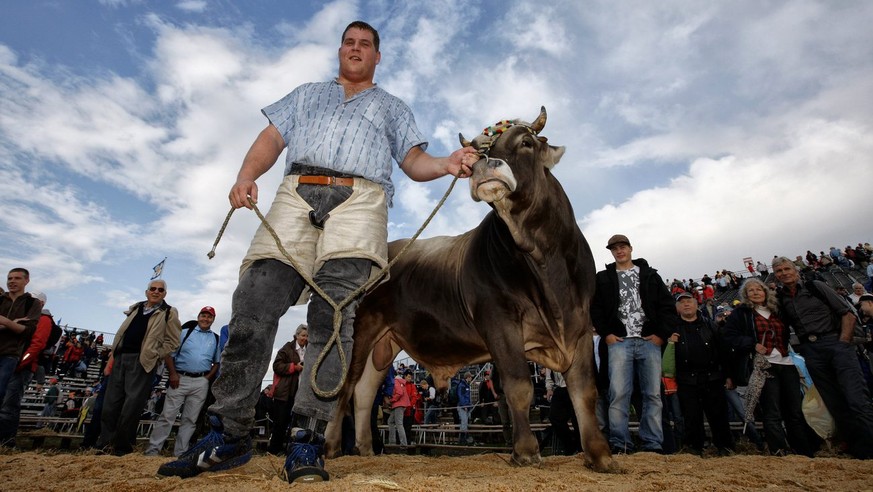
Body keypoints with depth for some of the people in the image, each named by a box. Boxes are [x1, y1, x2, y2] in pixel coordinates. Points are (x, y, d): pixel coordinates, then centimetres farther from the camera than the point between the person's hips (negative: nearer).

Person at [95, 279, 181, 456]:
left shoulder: (169, 313, 1)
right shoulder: (135, 308, 19)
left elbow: (173, 342, -3)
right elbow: (121, 333, 21)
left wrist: (155, 356, -11)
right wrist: (112, 357, 14)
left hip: (141, 362, -6)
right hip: (121, 358, 6)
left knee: (131, 406, -4)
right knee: (110, 402, 7)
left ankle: (121, 447, 9)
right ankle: (105, 444, 17)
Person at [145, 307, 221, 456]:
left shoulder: (216, 339, 10)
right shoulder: (185, 332, 6)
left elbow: (217, 362, 12)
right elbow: (169, 353, 2)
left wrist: (208, 377, -2)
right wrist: (173, 374, -9)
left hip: (201, 382, 2)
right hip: (180, 379, -2)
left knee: (190, 419, 6)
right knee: (167, 415, -2)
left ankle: (180, 453, 14)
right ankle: (153, 449, 7)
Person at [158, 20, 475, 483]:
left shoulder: (393, 108, 31)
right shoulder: (307, 94, 35)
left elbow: (414, 161, 18)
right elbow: (271, 138, 22)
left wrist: (447, 164, -5)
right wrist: (246, 176, 1)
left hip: (359, 200, -1)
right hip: (297, 195, 2)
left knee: (335, 310, -19)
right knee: (254, 302, -12)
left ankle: (308, 439, -17)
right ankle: (229, 434, -4)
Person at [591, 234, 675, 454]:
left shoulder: (650, 275, 14)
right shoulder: (603, 278, 13)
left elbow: (668, 306, 10)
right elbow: (594, 308, 9)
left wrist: (661, 334, 0)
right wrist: (605, 334, -2)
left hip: (649, 342, 1)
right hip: (619, 341, -1)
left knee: (653, 394, 2)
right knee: (619, 393, -8)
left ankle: (653, 445, 9)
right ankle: (619, 444, -3)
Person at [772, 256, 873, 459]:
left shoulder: (816, 287, 6)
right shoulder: (780, 299, 12)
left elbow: (848, 313, 3)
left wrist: (843, 342, -5)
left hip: (836, 343, -2)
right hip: (812, 353, 3)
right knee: (836, 406, 3)